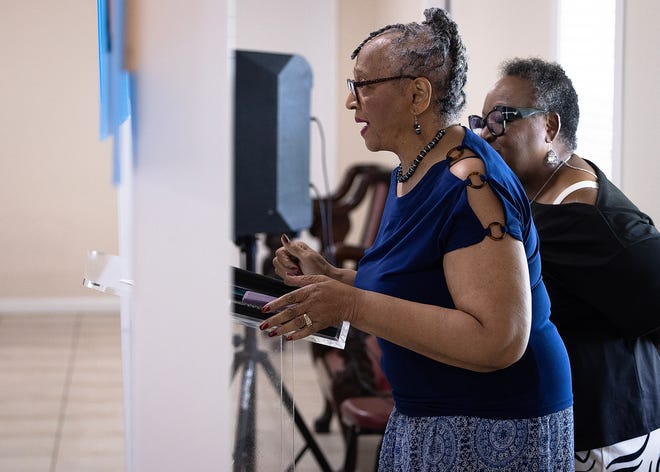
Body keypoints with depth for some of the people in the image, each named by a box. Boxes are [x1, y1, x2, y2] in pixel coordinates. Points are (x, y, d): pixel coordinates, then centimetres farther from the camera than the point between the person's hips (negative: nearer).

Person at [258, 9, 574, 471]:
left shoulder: (471, 186, -22)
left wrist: (353, 305, -30)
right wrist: (330, 276, 3)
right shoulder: (407, 173, 8)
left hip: (489, 432, -9)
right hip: (423, 417, 9)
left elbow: (498, 342, -29)